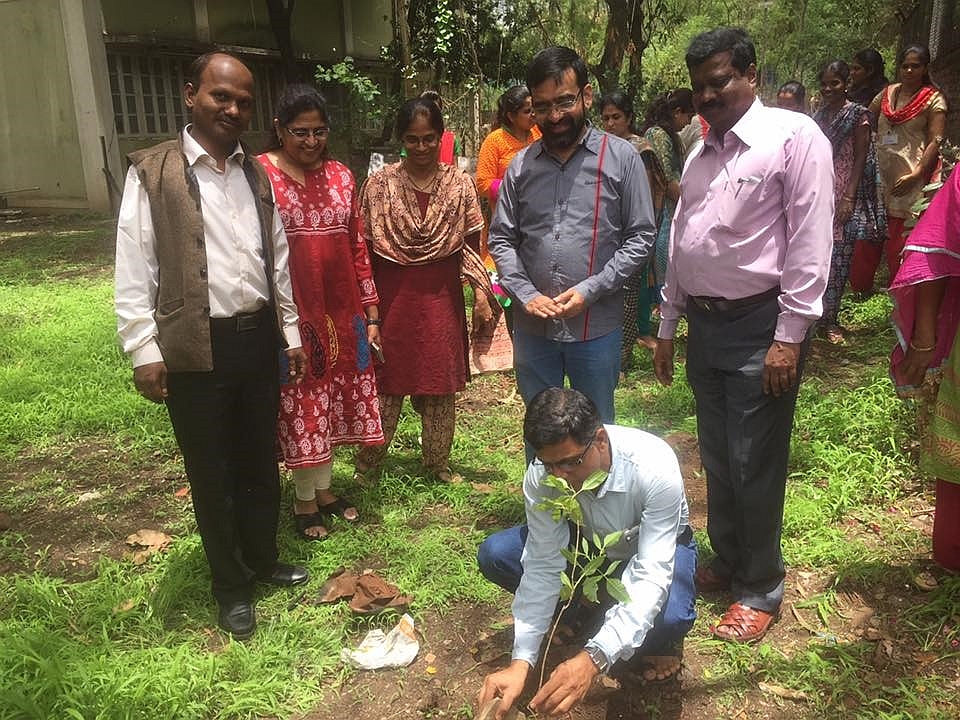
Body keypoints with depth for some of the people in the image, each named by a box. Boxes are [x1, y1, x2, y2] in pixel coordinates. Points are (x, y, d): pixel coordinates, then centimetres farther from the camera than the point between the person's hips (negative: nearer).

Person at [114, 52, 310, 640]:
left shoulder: (257, 174, 10)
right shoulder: (153, 171, -5)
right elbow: (134, 269, -7)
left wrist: (291, 332, 14)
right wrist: (144, 350, -11)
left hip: (259, 339, 5)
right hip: (196, 349, -4)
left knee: (261, 461, 17)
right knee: (212, 473, 10)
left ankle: (264, 559, 38)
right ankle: (231, 585, 28)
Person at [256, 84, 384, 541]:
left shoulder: (340, 176, 7)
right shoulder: (259, 174, -8)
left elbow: (356, 247, 9)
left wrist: (371, 311, 8)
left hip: (341, 313, 5)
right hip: (291, 314, -5)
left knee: (334, 401, 14)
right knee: (301, 407, 6)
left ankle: (324, 489, 32)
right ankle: (304, 502, 23)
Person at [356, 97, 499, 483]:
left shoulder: (460, 184, 0)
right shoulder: (379, 184, -3)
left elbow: (470, 245, 3)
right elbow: (365, 250, -1)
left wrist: (481, 293, -7)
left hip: (442, 296, 1)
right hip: (393, 296, -1)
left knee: (441, 383, 11)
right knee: (386, 382, 8)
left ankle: (438, 461, 29)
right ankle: (367, 459, 26)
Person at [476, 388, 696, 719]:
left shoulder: (655, 467, -39)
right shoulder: (541, 476, -28)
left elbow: (650, 576, -40)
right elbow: (542, 568, -23)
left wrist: (592, 659, -52)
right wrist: (521, 662, -32)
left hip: (656, 547, -3)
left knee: (670, 615, -38)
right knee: (494, 554, -18)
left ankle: (658, 642, 2)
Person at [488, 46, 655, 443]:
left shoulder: (621, 157, -3)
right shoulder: (521, 164, 4)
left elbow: (640, 237, -4)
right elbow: (502, 239, 6)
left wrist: (589, 291, -14)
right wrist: (526, 295, -9)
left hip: (596, 325, -2)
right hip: (532, 325, 3)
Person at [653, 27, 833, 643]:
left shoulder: (794, 137, -8)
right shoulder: (702, 153, 14)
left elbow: (811, 243, -13)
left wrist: (790, 337, -16)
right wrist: (668, 325, 16)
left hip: (760, 327, -7)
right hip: (705, 324, 7)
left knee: (754, 466, 1)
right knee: (717, 459, 16)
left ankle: (761, 591, 19)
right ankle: (728, 563, 35)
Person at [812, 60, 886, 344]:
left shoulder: (858, 115, -2)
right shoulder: (818, 115, 12)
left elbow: (860, 159, -7)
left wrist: (849, 198, -14)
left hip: (842, 196, -4)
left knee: (837, 256, -2)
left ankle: (830, 318, 6)